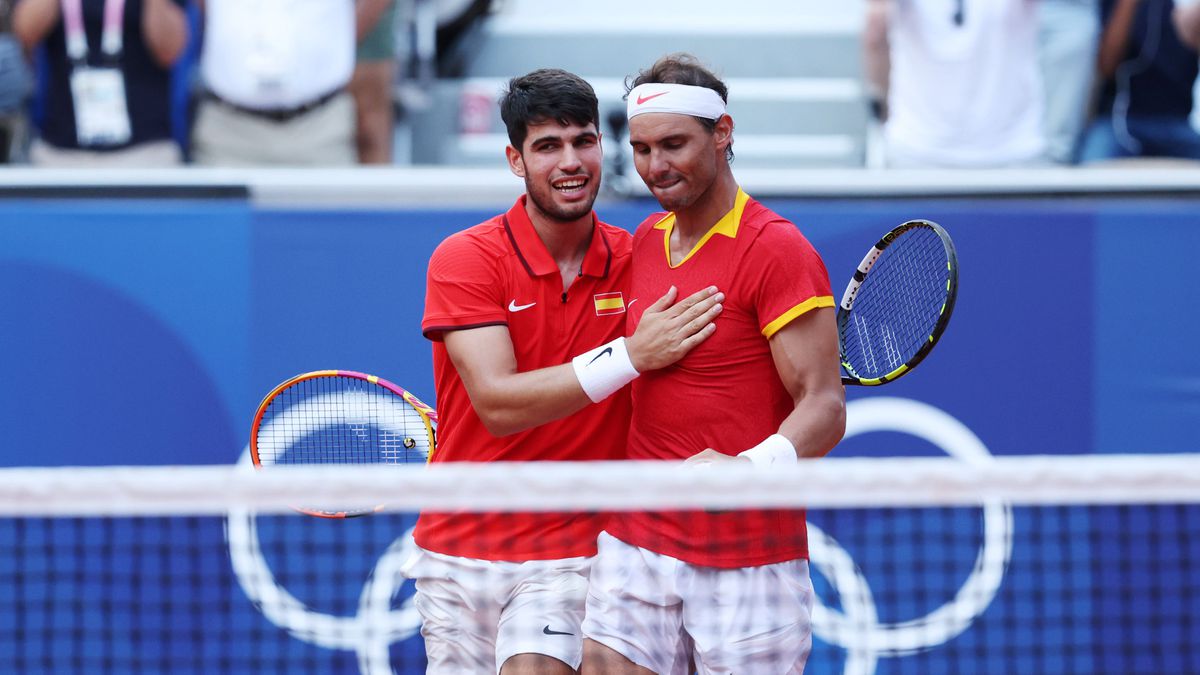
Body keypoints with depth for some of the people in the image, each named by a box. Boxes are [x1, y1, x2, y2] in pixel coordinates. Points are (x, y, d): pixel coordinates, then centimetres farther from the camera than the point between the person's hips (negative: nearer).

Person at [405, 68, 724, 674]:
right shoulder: (465, 259, -8)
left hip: (569, 556, 0)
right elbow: (498, 403, -19)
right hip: (460, 551, 0)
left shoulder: (634, 260, 1)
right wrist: (632, 355, -26)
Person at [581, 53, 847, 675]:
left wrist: (750, 468, -32)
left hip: (751, 560, -6)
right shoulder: (645, 240, 12)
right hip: (636, 547, 6)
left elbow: (824, 408, -17)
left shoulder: (776, 250, -11)